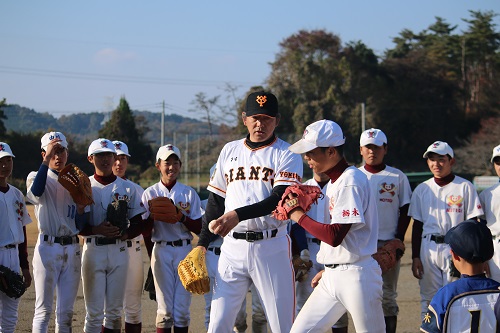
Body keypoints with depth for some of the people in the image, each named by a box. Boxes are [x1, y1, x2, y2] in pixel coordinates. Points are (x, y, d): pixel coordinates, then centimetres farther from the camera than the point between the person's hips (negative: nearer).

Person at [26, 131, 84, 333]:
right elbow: (35, 193, -28)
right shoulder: (37, 177, 0)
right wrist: (46, 159, -29)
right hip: (48, 247, -5)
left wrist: (82, 207, -8)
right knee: (43, 309, -5)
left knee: (66, 312, 9)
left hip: (72, 248, 5)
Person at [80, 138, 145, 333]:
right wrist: (96, 230, -19)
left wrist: (124, 234, -13)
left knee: (115, 310, 7)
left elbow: (138, 225, 7)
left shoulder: (128, 188, 8)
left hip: (119, 250, 2)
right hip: (93, 249, -2)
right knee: (94, 311, -4)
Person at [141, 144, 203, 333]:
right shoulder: (150, 194, 4)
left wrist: (181, 217, -14)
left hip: (184, 250, 1)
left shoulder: (189, 193, 6)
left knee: (182, 308, 1)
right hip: (161, 251, -1)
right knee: (165, 308, -3)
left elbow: (199, 229, 2)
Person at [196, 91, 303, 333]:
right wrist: (203, 243, 12)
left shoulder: (286, 155, -1)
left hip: (271, 247, -4)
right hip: (232, 247, 4)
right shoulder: (230, 151, 14)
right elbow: (216, 200, 18)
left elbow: (280, 199, -15)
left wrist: (238, 215, -26)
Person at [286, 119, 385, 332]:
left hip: (356, 276, -10)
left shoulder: (351, 181, -15)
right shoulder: (333, 182, 15)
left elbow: (334, 236, -23)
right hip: (332, 277, 10)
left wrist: (299, 216, -12)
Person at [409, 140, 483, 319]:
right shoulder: (422, 189, 10)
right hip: (428, 247, 3)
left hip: (456, 248, -3)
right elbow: (417, 225, 12)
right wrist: (415, 257, 6)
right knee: (428, 297, 3)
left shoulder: (465, 187, 1)